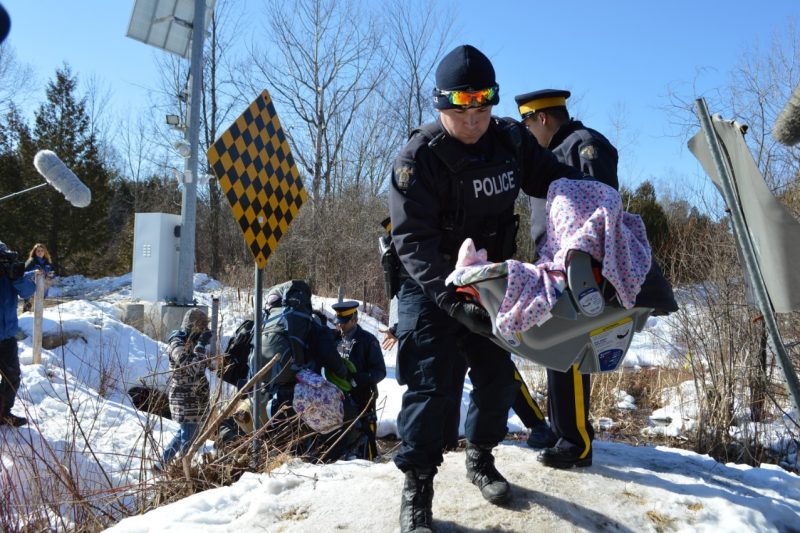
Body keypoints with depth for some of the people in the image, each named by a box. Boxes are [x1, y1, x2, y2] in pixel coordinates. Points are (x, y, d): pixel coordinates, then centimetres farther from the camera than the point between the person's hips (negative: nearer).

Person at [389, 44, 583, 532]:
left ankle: (481, 458, 32)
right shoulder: (419, 157, -21)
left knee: (498, 374, 9)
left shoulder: (512, 140, -5)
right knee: (433, 382, -10)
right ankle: (417, 486, 5)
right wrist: (452, 300, -38)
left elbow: (553, 176, 10)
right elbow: (414, 241, -27)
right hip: (431, 286, -5)